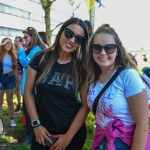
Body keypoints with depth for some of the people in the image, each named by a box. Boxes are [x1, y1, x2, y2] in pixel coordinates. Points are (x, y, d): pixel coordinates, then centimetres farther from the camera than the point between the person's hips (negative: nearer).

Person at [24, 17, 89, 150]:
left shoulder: (82, 67, -8)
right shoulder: (41, 58, -6)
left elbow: (86, 105, -8)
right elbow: (28, 92, -1)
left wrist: (68, 136, -10)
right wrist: (36, 124, -6)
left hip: (73, 133, -1)